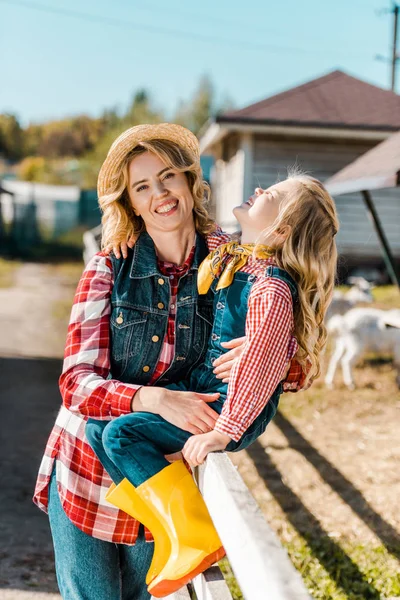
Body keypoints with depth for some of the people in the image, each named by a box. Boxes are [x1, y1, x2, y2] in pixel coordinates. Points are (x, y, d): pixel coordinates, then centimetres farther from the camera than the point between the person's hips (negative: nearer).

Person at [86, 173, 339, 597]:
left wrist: (221, 433, -27)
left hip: (230, 412, -9)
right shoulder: (230, 260, 5)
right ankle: (170, 532, 6)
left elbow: (258, 367, -27)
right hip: (198, 393, 9)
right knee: (97, 426, 2)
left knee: (121, 433, -21)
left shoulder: (271, 289, -22)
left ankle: (194, 539, -15)